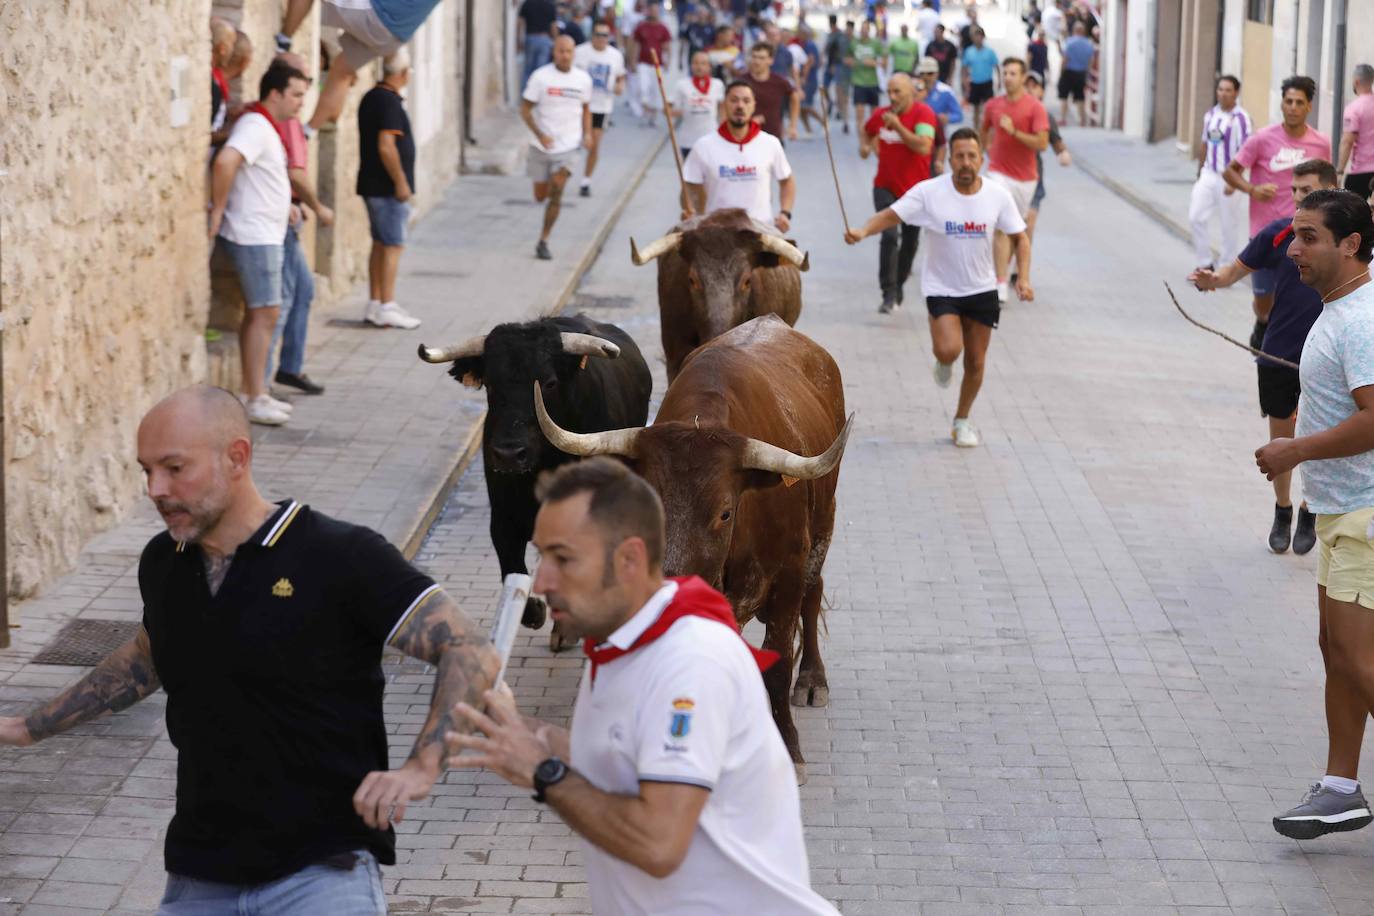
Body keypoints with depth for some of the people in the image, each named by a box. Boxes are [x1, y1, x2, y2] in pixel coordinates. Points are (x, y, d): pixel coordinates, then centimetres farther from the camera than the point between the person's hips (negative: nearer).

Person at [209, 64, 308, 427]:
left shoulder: (267, 128, 16)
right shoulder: (256, 127, -16)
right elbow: (224, 162, -32)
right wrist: (218, 211, -25)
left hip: (264, 235, 10)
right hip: (253, 236, -10)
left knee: (258, 315, 12)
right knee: (265, 313, -10)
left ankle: (255, 393, 17)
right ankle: (254, 400, -8)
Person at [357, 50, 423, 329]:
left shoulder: (371, 97, 13)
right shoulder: (389, 102, -17)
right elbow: (386, 146, -23)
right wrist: (401, 182, -18)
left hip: (373, 185, 10)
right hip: (388, 187, -10)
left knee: (380, 244, 13)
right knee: (393, 245, -6)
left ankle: (375, 304, 16)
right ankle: (386, 308, -6)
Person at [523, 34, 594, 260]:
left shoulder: (583, 79, 2)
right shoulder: (540, 76, -7)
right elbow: (525, 109, -5)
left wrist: (587, 133, -1)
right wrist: (540, 135, -18)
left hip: (570, 146, 0)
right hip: (542, 146, 0)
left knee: (556, 192, -15)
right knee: (540, 196, 7)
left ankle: (543, 242, -6)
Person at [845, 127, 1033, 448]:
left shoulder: (998, 196, -7)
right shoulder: (929, 192, -15)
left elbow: (1020, 238, 3)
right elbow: (891, 214, -16)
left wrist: (1023, 277, -10)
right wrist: (863, 231, -37)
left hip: (982, 289, 3)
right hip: (941, 287, -3)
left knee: (976, 363, 7)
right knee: (948, 350, -23)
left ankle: (962, 421, 31)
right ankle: (944, 362, 16)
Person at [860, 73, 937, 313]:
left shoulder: (923, 113, -12)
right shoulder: (881, 115, 1)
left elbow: (924, 147, -28)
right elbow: (866, 131, 24)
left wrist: (897, 126, -27)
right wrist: (864, 145, 3)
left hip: (915, 189, -1)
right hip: (886, 187, 1)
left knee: (910, 241, 12)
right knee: (889, 236, -16)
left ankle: (898, 285, 34)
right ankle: (889, 294, -16)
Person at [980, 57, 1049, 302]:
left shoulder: (1035, 107, -9)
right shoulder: (993, 105, 1)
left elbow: (1042, 143, -17)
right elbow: (985, 131, 22)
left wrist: (1014, 131, -24)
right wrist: (990, 151, 10)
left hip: (1025, 177, 0)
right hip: (999, 172, 0)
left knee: (1017, 229, 15)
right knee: (1001, 227, -14)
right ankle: (1001, 284, -16)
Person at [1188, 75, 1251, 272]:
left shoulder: (1241, 119, -14)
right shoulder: (1210, 115, 8)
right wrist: (1199, 173, 21)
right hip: (1208, 175, 6)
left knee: (1230, 226, 3)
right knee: (1196, 217, -1)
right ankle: (1204, 264, 10)